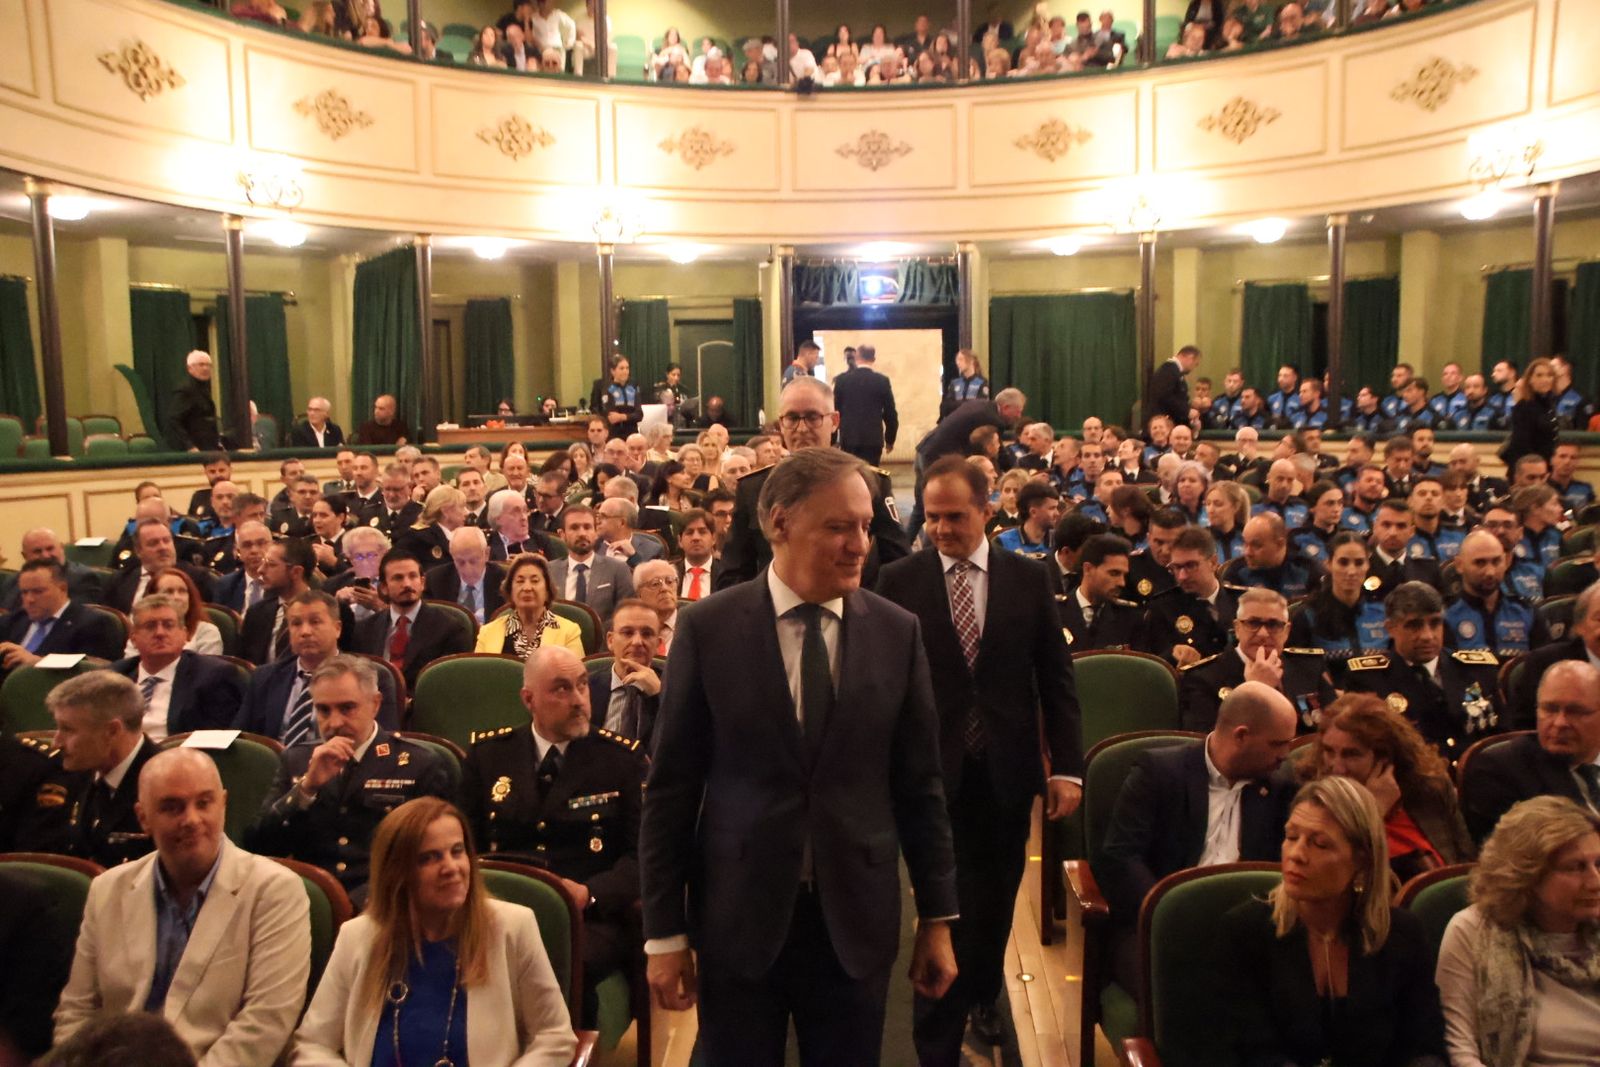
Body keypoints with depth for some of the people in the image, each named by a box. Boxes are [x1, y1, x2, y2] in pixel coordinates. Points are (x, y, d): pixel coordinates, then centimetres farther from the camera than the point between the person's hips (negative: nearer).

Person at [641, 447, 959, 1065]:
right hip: (738, 920, -1)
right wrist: (664, 932, -3)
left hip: (856, 919, 2)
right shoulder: (708, 628, -7)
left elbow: (919, 784, 3)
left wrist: (938, 917, 6)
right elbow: (671, 787, -4)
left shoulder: (897, 632, -2)